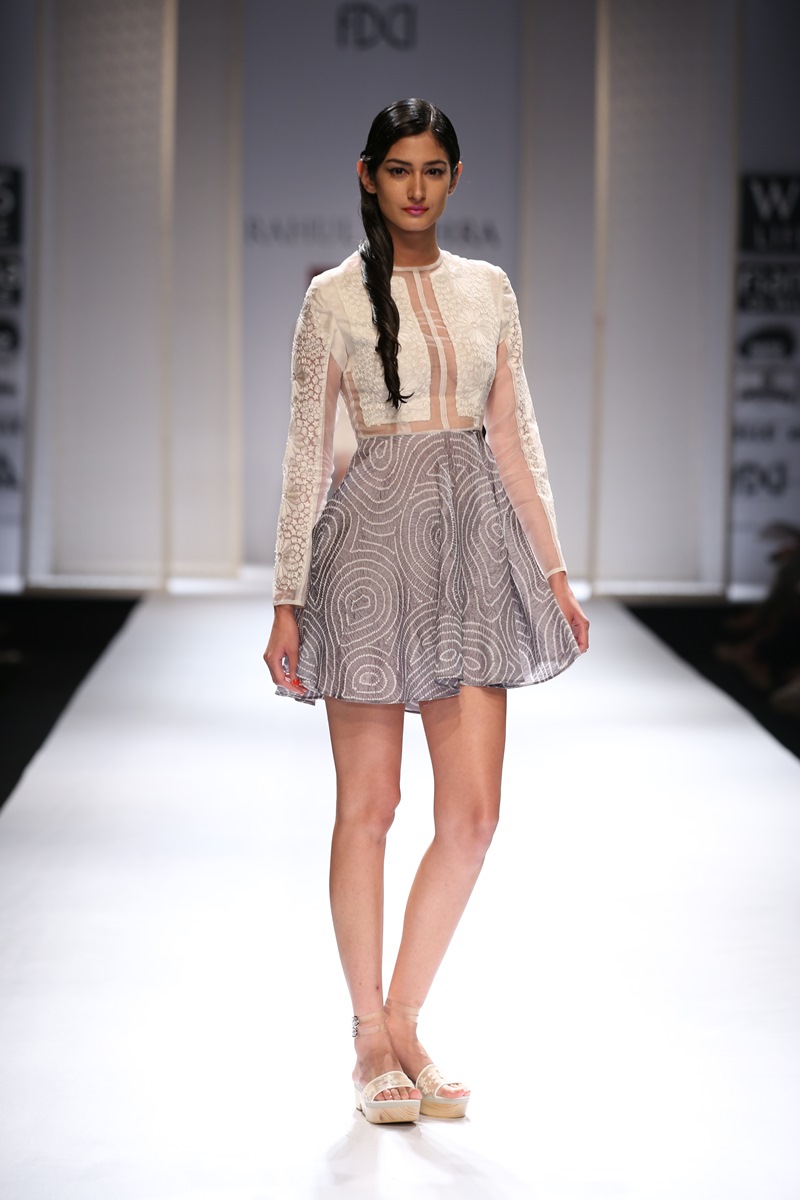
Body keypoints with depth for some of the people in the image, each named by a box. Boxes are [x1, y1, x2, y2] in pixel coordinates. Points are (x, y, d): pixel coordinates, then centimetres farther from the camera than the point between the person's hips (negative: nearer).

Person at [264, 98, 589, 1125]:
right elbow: (307, 451, 0)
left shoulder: (487, 289, 12)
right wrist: (288, 599, -4)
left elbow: (515, 438, 14)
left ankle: (403, 1020, 13)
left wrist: (554, 573, 9)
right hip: (373, 539, -3)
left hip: (473, 539, 4)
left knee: (473, 810, -3)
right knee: (368, 804, 2)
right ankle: (371, 1038, 14)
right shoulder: (334, 297, 1)